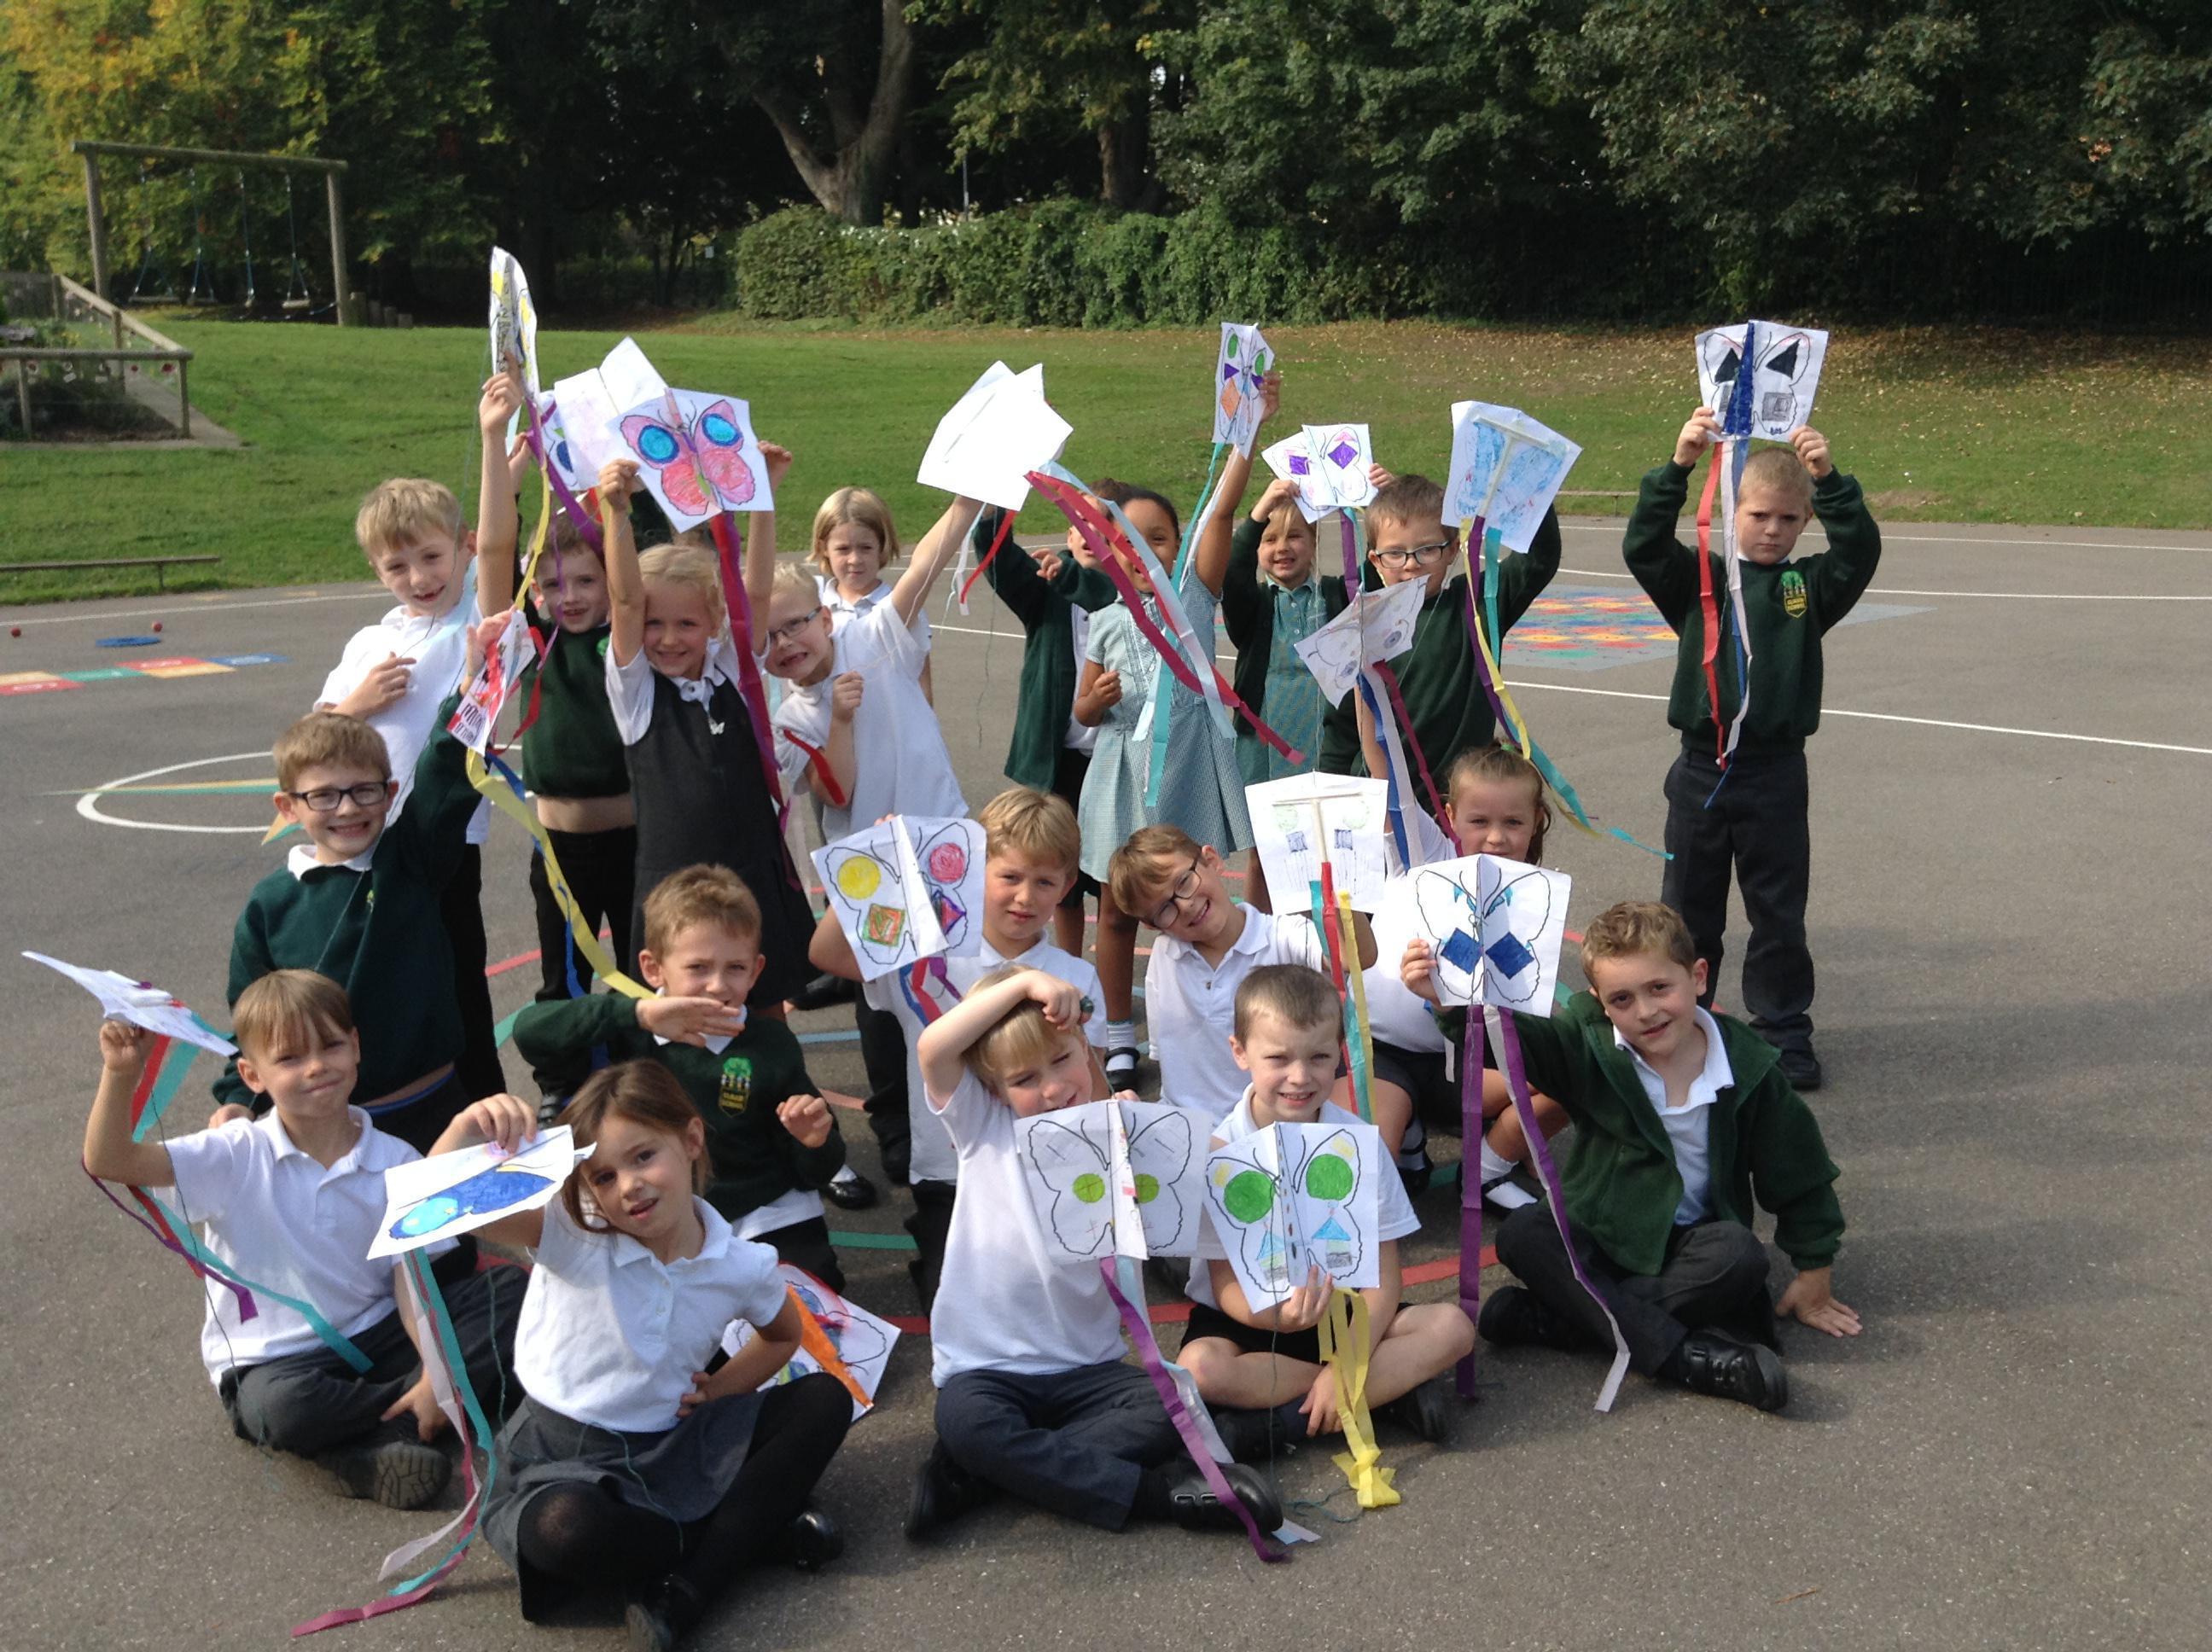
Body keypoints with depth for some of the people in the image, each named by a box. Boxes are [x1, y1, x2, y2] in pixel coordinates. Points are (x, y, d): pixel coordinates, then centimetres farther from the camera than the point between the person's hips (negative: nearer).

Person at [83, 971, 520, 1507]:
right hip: (274, 1360, -3)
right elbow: (107, 1161, -18)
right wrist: (121, 1074, -34)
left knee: (509, 1293, -16)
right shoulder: (238, 1157, -10)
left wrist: (437, 1372, -18)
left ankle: (365, 1447, -22)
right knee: (283, 1407, -39)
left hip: (376, 1340, 3)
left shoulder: (398, 1164, -5)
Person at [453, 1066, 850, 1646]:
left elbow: (783, 1334, 17)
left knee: (824, 1399, -11)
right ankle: (753, 1532, -13)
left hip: (672, 1447, 4)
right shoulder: (568, 1234, -15)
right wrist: (468, 1130, -46)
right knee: (562, 1530, -40)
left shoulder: (743, 1267, -6)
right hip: (562, 1461, -4)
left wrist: (719, 1389, 1)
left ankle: (686, 1589, -23)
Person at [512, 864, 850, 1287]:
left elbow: (813, 1176, 4)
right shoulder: (628, 1032, -4)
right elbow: (529, 1031, -23)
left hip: (766, 1223, -1)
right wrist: (638, 1013, -31)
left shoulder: (772, 1045, -4)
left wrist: (815, 1144, -21)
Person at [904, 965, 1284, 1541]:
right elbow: (934, 1047, -16)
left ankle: (970, 1475, -20)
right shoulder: (984, 1127, 1)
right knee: (966, 1421, -33)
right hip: (983, 1368, -1)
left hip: (1085, 1366, 2)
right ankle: (1153, 1492, -22)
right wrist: (1024, 982, -19)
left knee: (1170, 1412, -25)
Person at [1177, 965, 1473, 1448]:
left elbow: (1382, 1275, -9)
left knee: (1453, 1327, -18)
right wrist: (1279, 1315, -38)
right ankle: (1391, 1389, -20)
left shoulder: (1362, 1141, -9)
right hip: (1251, 1315, -2)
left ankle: (1287, 1416, -24)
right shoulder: (1218, 1152, -16)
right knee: (1200, 1369, -33)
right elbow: (1228, 1284, -15)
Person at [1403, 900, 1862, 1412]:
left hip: (1691, 1245, 0)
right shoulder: (1589, 1047, -7)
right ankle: (1689, 1357, -36)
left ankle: (1549, 1316, -29)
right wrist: (1453, 1000, -44)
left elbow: (1799, 1175, 3)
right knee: (1522, 1234, -29)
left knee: (1741, 1255, -33)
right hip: (1599, 1239, 0)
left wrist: (1813, 1274, 7)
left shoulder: (1747, 1067, -7)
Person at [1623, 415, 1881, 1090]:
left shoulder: (1808, 584, 2)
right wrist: (1678, 467, -26)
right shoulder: (1698, 579, 1)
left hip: (1775, 772, 0)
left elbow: (1860, 553, -15)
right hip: (1701, 766, 1)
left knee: (1779, 913, 8)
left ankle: (1784, 1031, 20)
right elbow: (1643, 548, -14)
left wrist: (1830, 478, -30)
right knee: (1686, 910, 11)